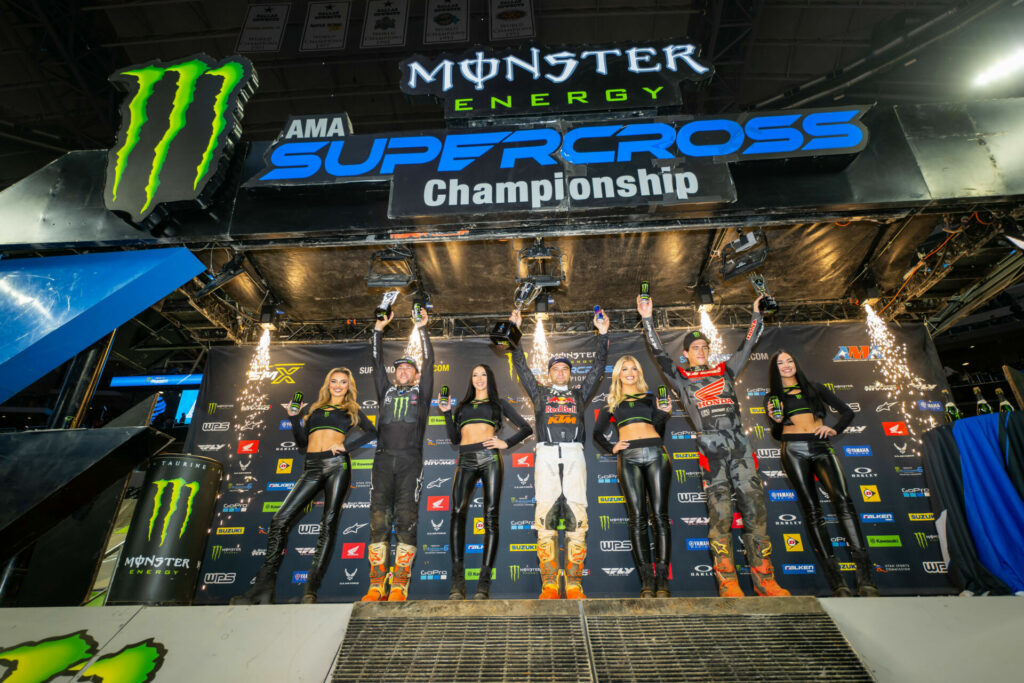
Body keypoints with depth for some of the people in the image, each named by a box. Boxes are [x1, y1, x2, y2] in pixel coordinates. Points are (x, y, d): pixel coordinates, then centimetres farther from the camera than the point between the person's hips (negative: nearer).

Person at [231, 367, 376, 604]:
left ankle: (311, 589, -6)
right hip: (312, 467, 3)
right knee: (281, 518, -9)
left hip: (337, 464, -3)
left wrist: (347, 445, -6)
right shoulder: (315, 408, 23)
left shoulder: (352, 410, 15)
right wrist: (294, 417, 8)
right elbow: (301, 441, 20)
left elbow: (372, 431, 5)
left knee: (329, 524, -8)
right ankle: (263, 587, -4)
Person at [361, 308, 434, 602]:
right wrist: (378, 330, 18)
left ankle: (399, 586, -3)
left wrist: (422, 329, 10)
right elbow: (377, 361, 21)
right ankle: (376, 585, 1)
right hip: (383, 459, 3)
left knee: (406, 517, -7)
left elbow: (429, 361, 11)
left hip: (410, 460, -2)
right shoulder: (386, 391, 24)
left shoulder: (421, 393, 18)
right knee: (378, 517, -3)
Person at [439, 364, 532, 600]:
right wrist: (447, 412, 12)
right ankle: (457, 580, -14)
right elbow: (455, 438, 18)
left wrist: (506, 443, -1)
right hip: (466, 461, 2)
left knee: (491, 516, -7)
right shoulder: (462, 406, 25)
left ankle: (484, 583, -4)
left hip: (490, 458, -2)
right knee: (457, 511, -17)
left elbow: (526, 428, 13)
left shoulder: (499, 403, 17)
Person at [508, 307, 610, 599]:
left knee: (577, 516, -8)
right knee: (545, 516, -9)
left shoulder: (579, 394, 25)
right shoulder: (540, 394, 23)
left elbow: (598, 367, 22)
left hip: (574, 455, 1)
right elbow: (521, 367, 20)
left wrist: (603, 334, 19)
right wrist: (515, 331, 19)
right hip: (546, 455, 0)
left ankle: (574, 584, -2)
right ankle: (549, 584, -3)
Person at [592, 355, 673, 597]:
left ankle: (662, 579, 0)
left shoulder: (650, 398, 19)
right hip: (629, 457, 0)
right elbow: (597, 433, 20)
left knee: (659, 516, -4)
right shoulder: (612, 402, 18)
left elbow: (659, 431, 14)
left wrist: (664, 413, -1)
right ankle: (647, 580, -2)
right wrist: (611, 448, 5)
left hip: (655, 453, 1)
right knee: (637, 518, -5)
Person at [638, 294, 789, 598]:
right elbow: (658, 353, 5)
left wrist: (757, 313, 31)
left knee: (755, 507, 2)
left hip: (739, 442, 4)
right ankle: (727, 582, 2)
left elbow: (747, 345, 28)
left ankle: (764, 578, 11)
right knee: (720, 512, -6)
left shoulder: (724, 371, 21)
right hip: (710, 445, -3)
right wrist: (647, 319, 2)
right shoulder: (681, 378, 12)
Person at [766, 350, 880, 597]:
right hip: (793, 450, -1)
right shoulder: (772, 397, 14)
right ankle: (836, 581, -5)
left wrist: (835, 429, 0)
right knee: (811, 510, -6)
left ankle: (864, 577, -19)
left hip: (821, 447, 1)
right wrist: (776, 421, -8)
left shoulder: (814, 388, 18)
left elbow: (847, 412, 19)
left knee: (842, 499, -19)